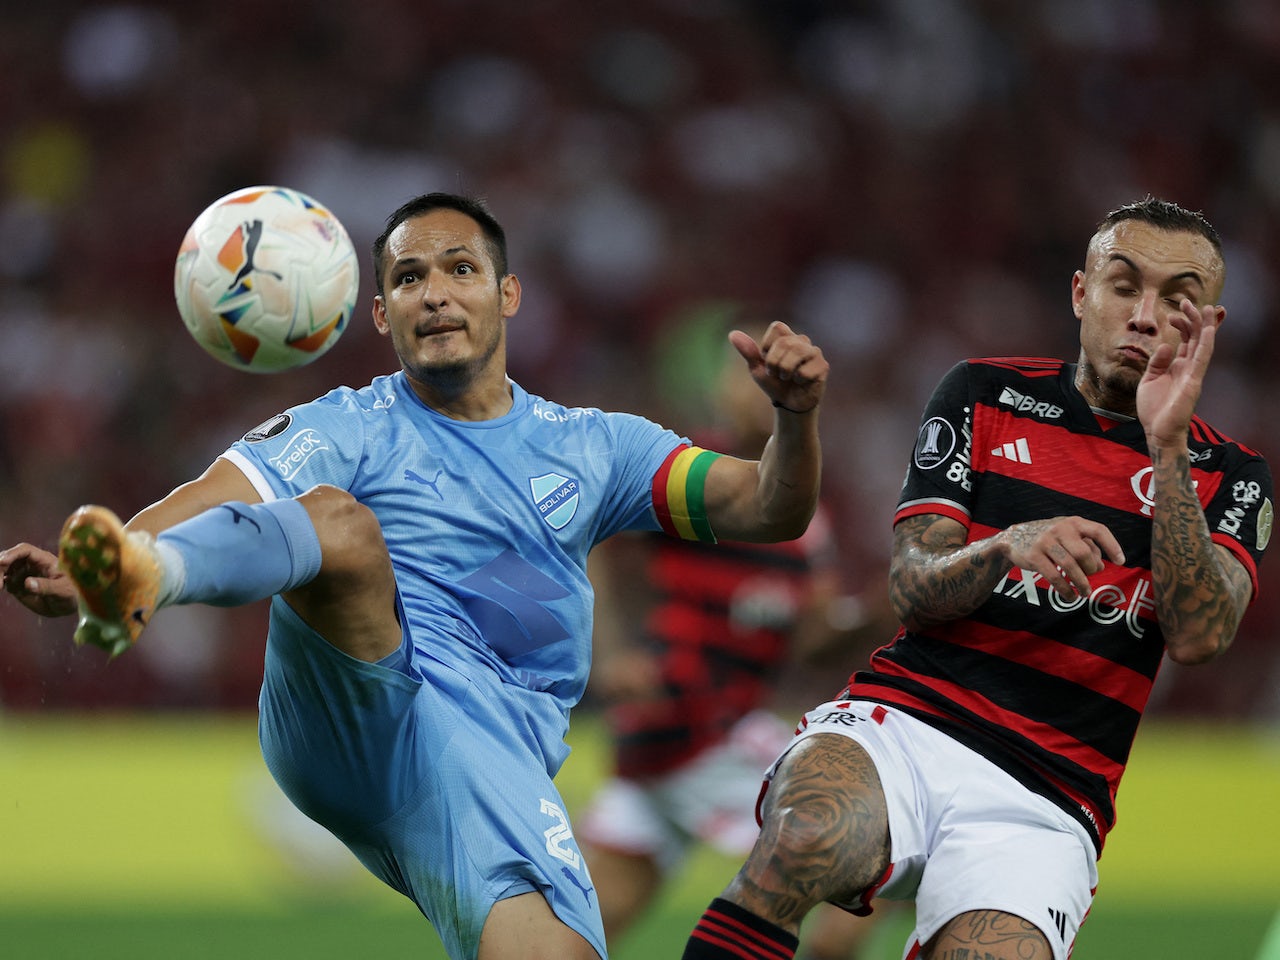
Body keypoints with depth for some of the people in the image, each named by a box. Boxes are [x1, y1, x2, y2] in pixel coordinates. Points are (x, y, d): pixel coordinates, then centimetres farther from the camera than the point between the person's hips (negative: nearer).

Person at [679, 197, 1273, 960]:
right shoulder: (984, 397, 12)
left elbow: (1199, 635, -8)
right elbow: (913, 585, 2)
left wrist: (1167, 446, -15)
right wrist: (1011, 546, -20)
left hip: (1043, 801, 0)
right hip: (901, 722, 0)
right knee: (807, 840, -36)